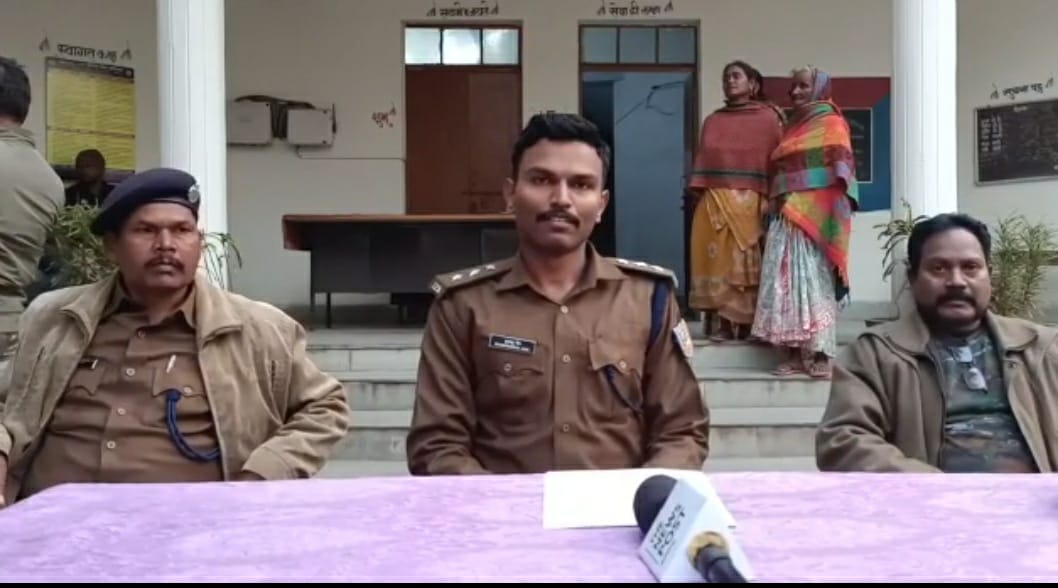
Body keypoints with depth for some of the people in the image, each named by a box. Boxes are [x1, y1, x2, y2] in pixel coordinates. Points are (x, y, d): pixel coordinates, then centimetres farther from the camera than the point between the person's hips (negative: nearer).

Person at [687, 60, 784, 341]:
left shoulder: (768, 118, 7)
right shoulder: (712, 121, 20)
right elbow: (702, 159, 14)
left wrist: (770, 199, -11)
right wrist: (696, 191, 1)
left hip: (750, 202, -3)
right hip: (714, 201, 3)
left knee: (745, 263, -2)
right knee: (716, 261, -2)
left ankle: (744, 324, 2)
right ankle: (718, 323, -1)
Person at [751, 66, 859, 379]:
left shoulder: (831, 125, 0)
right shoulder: (793, 126, 21)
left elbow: (841, 174, -8)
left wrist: (832, 217, -18)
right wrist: (777, 206, 9)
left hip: (815, 217, -7)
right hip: (786, 217, 7)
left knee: (815, 281, -9)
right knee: (788, 281, 1)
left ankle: (820, 354, -8)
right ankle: (794, 352, 2)